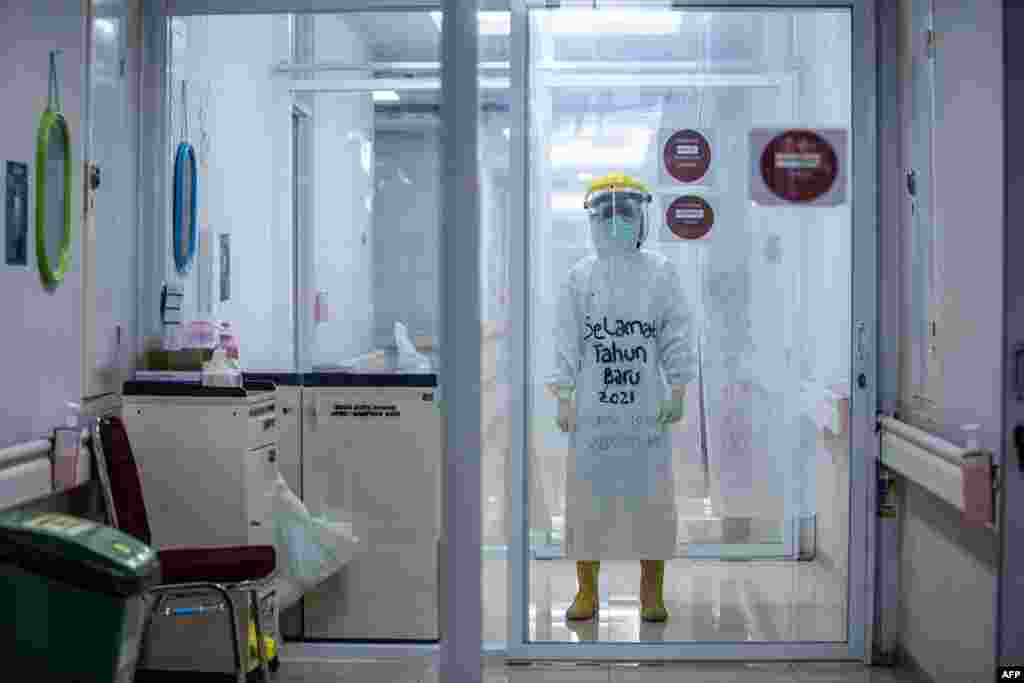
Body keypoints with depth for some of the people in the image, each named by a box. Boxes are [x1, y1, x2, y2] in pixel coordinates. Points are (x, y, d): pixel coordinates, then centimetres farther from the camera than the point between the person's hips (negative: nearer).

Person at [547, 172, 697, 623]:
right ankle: (586, 590, 14)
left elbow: (677, 336, 4)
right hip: (593, 407, 1)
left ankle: (652, 592, 15)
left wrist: (677, 391, -1)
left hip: (647, 406, 0)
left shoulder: (661, 272, 4)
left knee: (650, 495, 4)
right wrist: (563, 398, -2)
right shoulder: (579, 276, 5)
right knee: (588, 493, 3)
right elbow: (566, 342, 4)